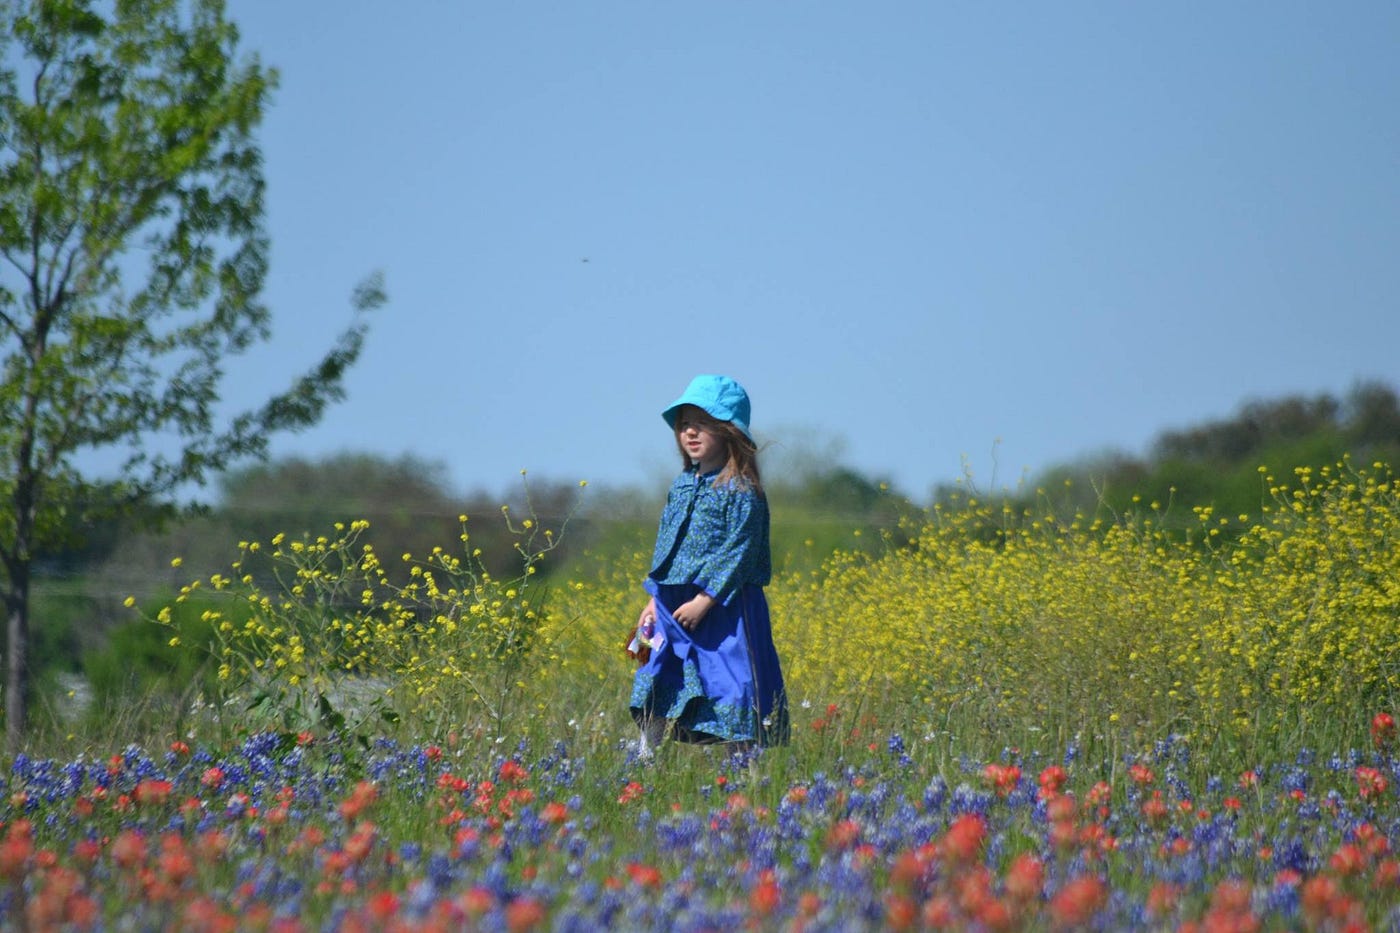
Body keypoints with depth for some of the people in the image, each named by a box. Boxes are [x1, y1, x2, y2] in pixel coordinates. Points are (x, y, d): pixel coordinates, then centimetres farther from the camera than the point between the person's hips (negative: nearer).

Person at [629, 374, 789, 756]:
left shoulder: (741, 491, -11)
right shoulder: (681, 486, 13)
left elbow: (738, 552, -16)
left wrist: (704, 601, -19)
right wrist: (655, 600, 13)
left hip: (725, 610, -7)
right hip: (674, 608, 7)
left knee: (735, 692, -5)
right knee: (654, 689, 5)